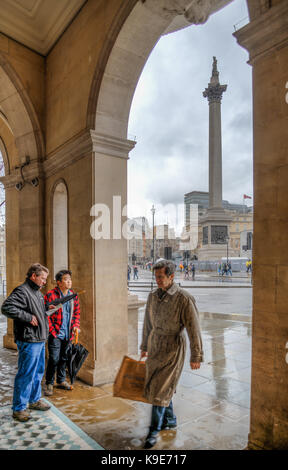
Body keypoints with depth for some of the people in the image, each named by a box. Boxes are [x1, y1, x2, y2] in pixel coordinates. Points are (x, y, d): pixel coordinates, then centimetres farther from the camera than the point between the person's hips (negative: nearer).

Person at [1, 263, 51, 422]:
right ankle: (19, 408, 16)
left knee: (38, 372, 20)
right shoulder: (22, 291, -16)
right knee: (26, 375, 1)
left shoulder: (37, 292, 15)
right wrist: (28, 317, -25)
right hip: (28, 341, -10)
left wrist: (47, 310, 11)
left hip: (39, 340, 10)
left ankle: (34, 400, 36)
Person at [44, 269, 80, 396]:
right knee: (54, 359, -4)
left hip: (68, 334, 5)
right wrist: (52, 331, -13)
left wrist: (76, 325, 1)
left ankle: (61, 381, 33)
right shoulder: (51, 295, -12)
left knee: (64, 358, 16)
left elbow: (77, 312, 14)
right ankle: (49, 383, 16)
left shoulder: (73, 295, 6)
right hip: (56, 334, -5)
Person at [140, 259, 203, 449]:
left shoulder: (184, 299, -18)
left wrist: (196, 356, -11)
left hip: (173, 349, -6)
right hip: (155, 348, 6)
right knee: (164, 387, 18)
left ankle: (154, 430, 17)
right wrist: (144, 347, 20)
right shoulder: (153, 296, 1)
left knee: (160, 389, -1)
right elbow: (148, 323, 13)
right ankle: (170, 420, 40)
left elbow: (194, 329, -14)